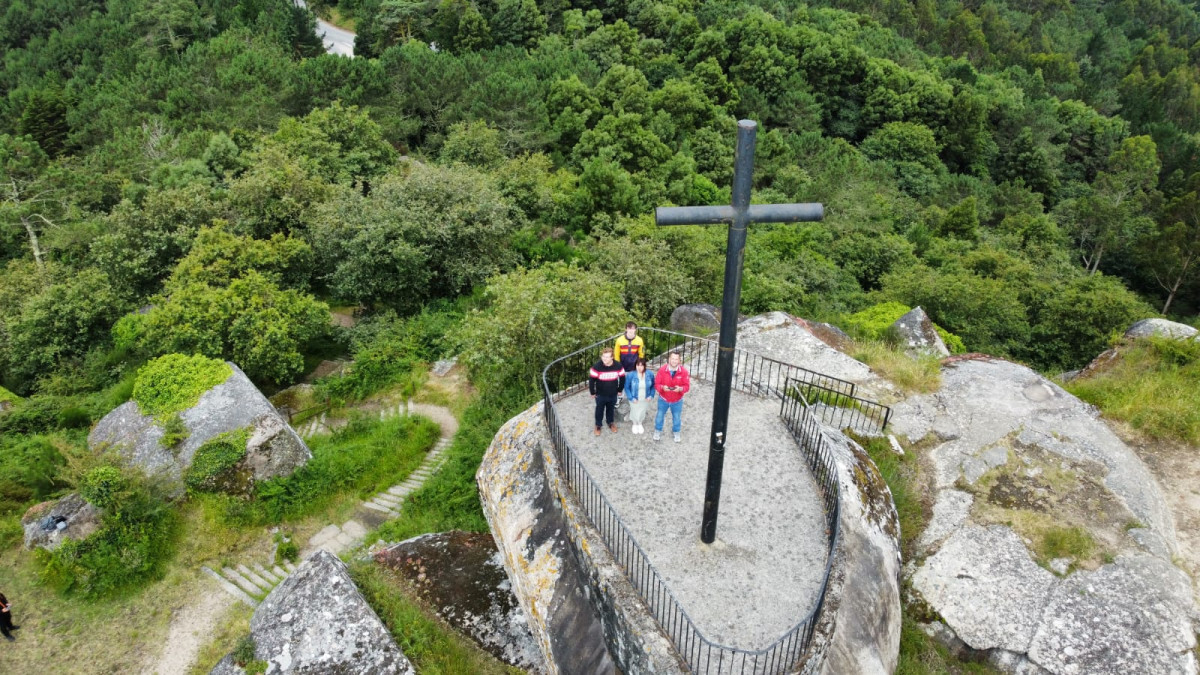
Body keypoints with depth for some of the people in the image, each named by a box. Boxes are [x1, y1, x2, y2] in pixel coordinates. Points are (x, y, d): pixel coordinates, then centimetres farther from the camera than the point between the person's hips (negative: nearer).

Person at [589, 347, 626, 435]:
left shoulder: (618, 366, -18)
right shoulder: (597, 367, -25)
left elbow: (622, 378, -2)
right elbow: (591, 380, -13)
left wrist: (619, 390, 7)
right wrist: (592, 393, -5)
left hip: (613, 394, 2)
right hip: (600, 394, -2)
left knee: (611, 409, 24)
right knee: (599, 410, 18)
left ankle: (611, 423, 49)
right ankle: (598, 425, 41)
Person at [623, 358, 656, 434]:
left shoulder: (650, 374, -15)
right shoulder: (630, 375, -23)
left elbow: (653, 386, 1)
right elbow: (627, 387, -13)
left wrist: (651, 395, -7)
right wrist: (631, 398, -17)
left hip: (645, 399, 2)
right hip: (634, 399, -2)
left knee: (642, 413, 21)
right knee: (635, 412, 18)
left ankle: (640, 424, 51)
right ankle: (635, 424, 49)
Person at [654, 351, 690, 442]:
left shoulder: (684, 371, -20)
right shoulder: (662, 370, -20)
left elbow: (687, 386, -15)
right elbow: (656, 384, -15)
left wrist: (680, 389, -36)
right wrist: (662, 387, -36)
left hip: (677, 401, 0)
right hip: (663, 399, 0)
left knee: (677, 417, 18)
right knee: (660, 416, 19)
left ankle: (676, 433, 45)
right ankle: (657, 431, 45)